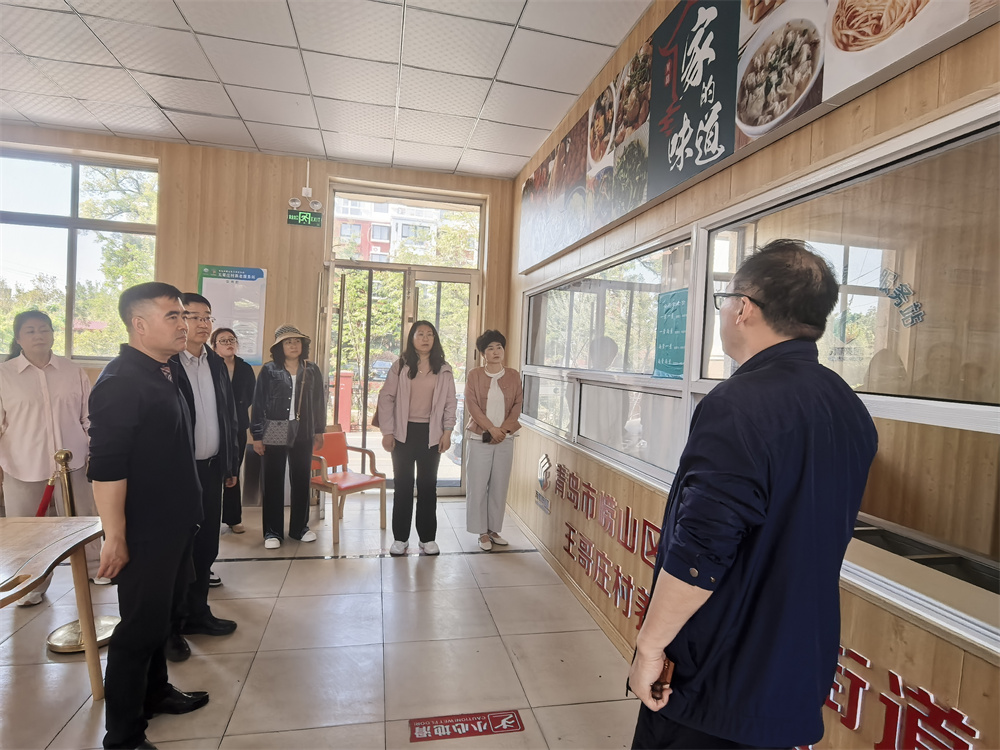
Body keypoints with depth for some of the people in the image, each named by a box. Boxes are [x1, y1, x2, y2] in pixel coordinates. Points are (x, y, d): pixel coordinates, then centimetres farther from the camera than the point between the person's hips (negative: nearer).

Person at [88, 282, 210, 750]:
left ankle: (155, 692, 43)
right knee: (140, 627, 5)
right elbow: (105, 468, -24)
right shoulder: (120, 383, -21)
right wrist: (115, 537, -23)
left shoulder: (171, 369, 7)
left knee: (158, 613, 23)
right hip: (143, 532, -9)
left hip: (175, 522, 9)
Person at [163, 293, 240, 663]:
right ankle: (171, 626, 23)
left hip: (210, 468, 6)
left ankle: (197, 613, 31)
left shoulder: (217, 363, 8)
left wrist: (230, 464, 11)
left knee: (206, 546, 14)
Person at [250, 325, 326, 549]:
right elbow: (258, 404, -3)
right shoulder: (269, 371, -4)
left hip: (303, 435, 2)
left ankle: (300, 527, 23)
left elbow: (319, 403, 9)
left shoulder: (312, 371, 4)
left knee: (301, 481, 10)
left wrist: (319, 431, 7)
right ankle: (272, 531, 16)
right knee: (273, 483, 5)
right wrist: (257, 436, -6)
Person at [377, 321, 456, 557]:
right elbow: (386, 398, -2)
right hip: (404, 432, -1)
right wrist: (387, 432, -7)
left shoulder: (444, 370, 3)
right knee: (403, 485, 7)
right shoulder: (400, 366, -1)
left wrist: (447, 432, -2)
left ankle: (428, 537, 19)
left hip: (431, 433, 1)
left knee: (428, 485, 8)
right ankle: (400, 537, 19)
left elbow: (450, 402, 4)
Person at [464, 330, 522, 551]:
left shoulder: (513, 376, 5)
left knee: (499, 486, 8)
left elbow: (517, 406, 3)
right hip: (480, 438, -2)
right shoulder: (474, 375, -1)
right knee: (478, 486, 0)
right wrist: (491, 429, -16)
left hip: (505, 439, 2)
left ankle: (494, 529, 21)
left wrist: (503, 429, -10)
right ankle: (482, 532, 12)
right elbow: (472, 406, -8)